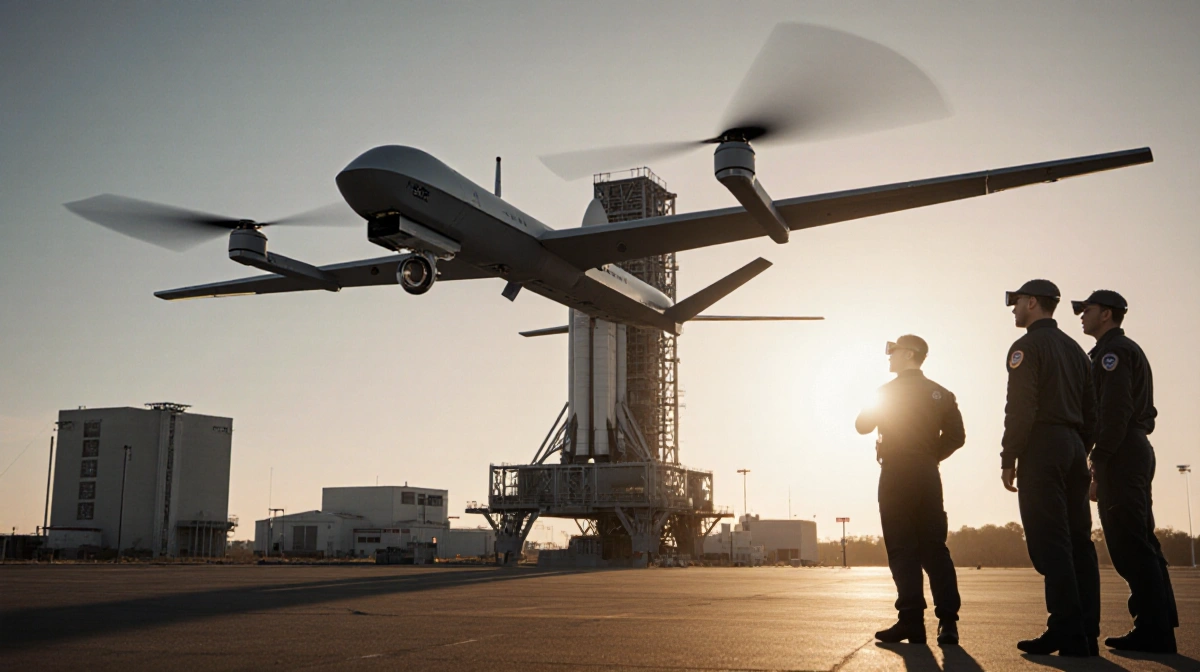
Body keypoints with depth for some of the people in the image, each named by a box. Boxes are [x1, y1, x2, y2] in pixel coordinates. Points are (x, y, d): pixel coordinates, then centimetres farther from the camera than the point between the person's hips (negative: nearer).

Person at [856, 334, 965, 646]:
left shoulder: (889, 390, -3)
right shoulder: (941, 394, 10)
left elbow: (862, 426, 3)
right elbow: (956, 436, 3)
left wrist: (874, 409, 22)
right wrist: (930, 456, 12)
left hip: (897, 475, -5)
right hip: (928, 476, 5)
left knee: (903, 550, -3)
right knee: (935, 548, 5)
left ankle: (912, 621, -7)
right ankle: (948, 621, -1)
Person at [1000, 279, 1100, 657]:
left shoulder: (1027, 346, -6)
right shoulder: (1074, 349, 19)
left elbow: (1021, 409, -16)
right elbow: (1090, 411, 18)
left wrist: (1008, 459, -12)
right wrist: (1081, 453, 20)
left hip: (1042, 449, -8)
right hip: (1074, 449, 8)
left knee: (1050, 544, -8)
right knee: (1078, 543, 7)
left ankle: (1068, 636, -10)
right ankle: (1086, 635, 8)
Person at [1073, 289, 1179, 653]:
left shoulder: (1113, 351, -7)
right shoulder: (1130, 350, 24)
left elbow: (1115, 410, -18)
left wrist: (1098, 462, -19)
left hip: (1120, 455, -10)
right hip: (1137, 450, 10)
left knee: (1129, 544, -10)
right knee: (1141, 543, 10)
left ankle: (1152, 630, -10)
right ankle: (1160, 627, 11)